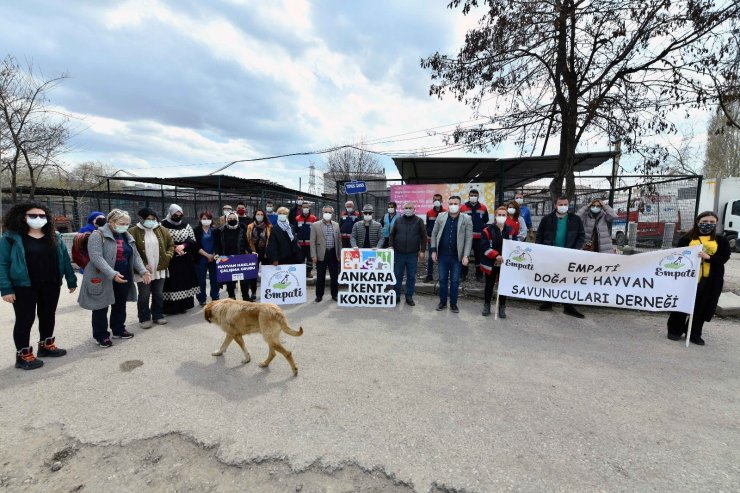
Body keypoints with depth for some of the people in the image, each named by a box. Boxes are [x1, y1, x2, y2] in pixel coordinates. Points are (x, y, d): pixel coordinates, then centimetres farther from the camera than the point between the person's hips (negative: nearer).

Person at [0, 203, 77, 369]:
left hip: (51, 285, 4)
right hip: (24, 287, -4)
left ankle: (46, 346, 33)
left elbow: (65, 259, 8)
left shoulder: (55, 237, 6)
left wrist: (71, 280, 6)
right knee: (25, 319, 4)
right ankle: (23, 355, 18)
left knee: (48, 316, 15)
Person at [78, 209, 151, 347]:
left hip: (123, 278, 6)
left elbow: (135, 255, 10)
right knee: (101, 308, 6)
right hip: (103, 279, -6)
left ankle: (118, 330, 33)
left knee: (120, 306, 17)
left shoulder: (128, 237, 9)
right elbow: (96, 257, -23)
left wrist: (143, 271, -5)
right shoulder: (98, 236, -12)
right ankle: (101, 335, 20)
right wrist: (112, 274, -32)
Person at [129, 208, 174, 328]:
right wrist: (143, 265, -15)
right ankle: (144, 319, 20)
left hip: (160, 270, 4)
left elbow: (171, 245, 13)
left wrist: (167, 257, -3)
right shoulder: (133, 232, -7)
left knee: (158, 295, 13)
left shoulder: (162, 230, 5)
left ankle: (158, 316, 27)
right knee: (144, 296, 7)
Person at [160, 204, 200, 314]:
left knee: (185, 280, 7)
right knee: (172, 282, -3)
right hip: (170, 260, -4)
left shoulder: (186, 226, 9)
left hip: (185, 259, 5)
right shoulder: (163, 225, -6)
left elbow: (193, 241, 7)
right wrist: (175, 248, -16)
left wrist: (183, 245, -10)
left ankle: (183, 305, 18)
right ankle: (171, 308, 5)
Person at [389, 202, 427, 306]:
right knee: (398, 275, 8)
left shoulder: (419, 221, 1)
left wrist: (422, 251, -4)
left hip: (413, 254, -1)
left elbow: (423, 237, 1)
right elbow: (392, 235, 11)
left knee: (411, 276, 6)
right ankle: (396, 295, 18)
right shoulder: (398, 220, 7)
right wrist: (391, 247, 1)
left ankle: (409, 297, 17)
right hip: (399, 253, 1)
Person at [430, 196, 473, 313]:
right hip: (442, 255, 2)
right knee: (442, 279, 12)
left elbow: (469, 239, -6)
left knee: (455, 281, 8)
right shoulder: (441, 217, 2)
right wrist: (434, 250, 1)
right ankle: (442, 302, 26)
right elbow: (434, 234, 6)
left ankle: (453, 304, 23)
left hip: (457, 256, -1)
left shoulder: (467, 219, -4)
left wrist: (466, 255, -12)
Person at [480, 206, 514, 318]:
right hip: (490, 263, -2)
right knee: (489, 285, 10)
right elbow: (484, 247, -14)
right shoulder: (487, 230, -8)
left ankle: (502, 308, 23)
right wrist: (496, 255, -23)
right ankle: (487, 306, 26)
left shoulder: (510, 230, 3)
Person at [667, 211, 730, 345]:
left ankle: (694, 334, 22)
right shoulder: (687, 239, 2)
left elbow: (724, 258, -2)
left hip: (710, 280, 2)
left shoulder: (721, 240, 6)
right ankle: (675, 330, 17)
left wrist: (708, 257, -18)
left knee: (702, 308, 9)